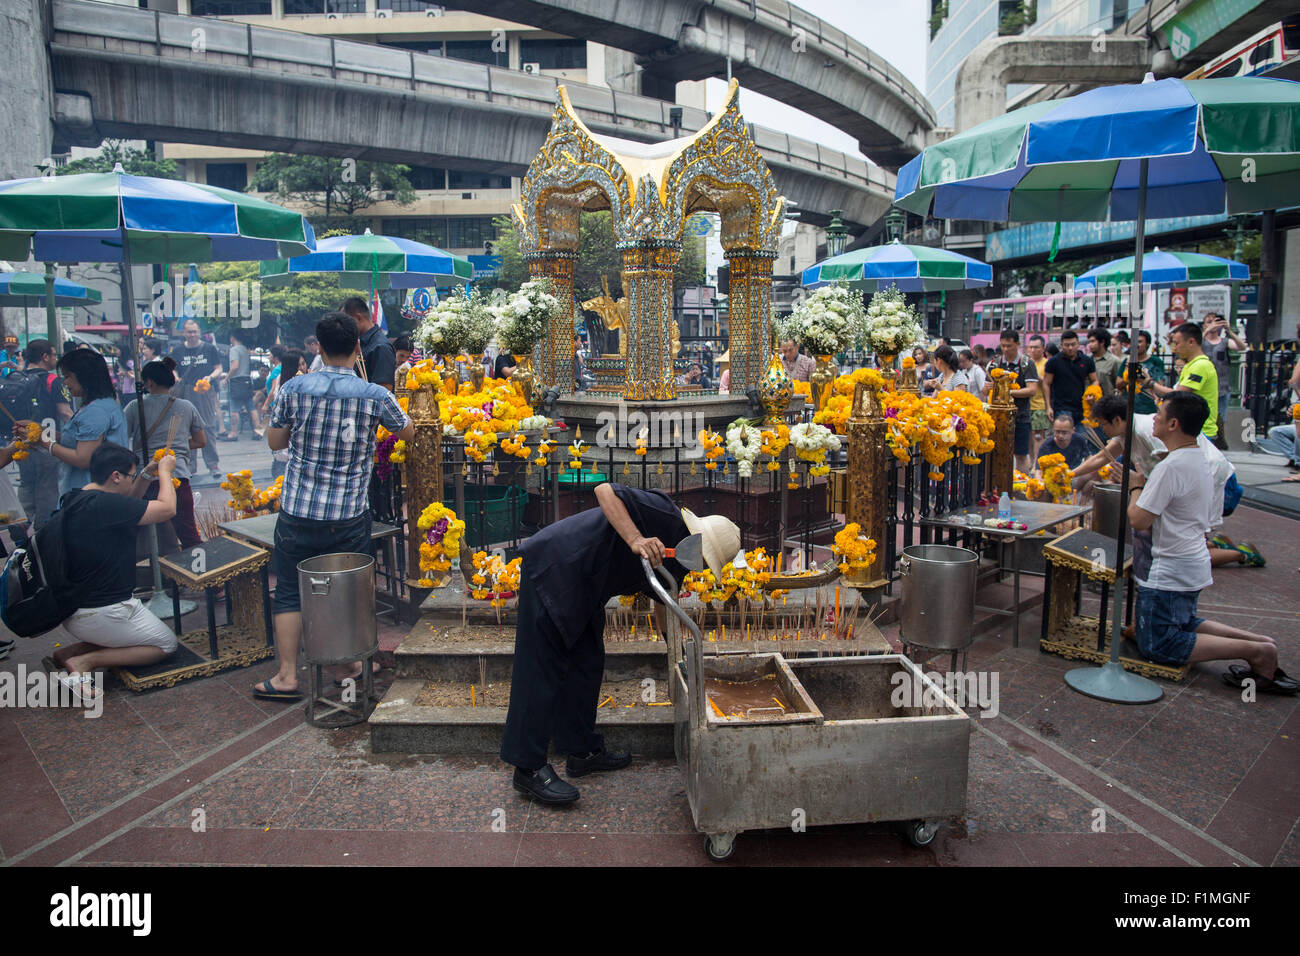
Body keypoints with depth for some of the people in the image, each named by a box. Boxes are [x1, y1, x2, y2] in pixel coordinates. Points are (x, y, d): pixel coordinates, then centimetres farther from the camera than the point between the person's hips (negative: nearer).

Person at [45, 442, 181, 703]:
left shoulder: (74, 500, 5)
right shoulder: (105, 504, -24)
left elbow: (127, 506, 22)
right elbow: (167, 508, -20)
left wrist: (147, 475, 12)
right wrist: (164, 471, -4)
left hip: (72, 610, 9)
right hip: (103, 613, -9)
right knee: (166, 644, 9)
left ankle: (69, 651, 8)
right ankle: (87, 660, -6)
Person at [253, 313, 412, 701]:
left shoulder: (293, 389, -8)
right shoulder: (375, 395, -9)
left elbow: (275, 441, 4)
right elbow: (408, 433, 9)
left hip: (298, 512, 0)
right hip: (350, 516, 0)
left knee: (289, 592, 13)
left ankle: (287, 676, 17)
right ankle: (353, 665, 27)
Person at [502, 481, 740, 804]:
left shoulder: (676, 564, 12)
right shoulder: (665, 516, -17)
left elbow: (663, 605, 24)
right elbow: (605, 491, -27)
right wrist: (636, 540, -36)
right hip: (552, 568, -11)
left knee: (587, 666, 15)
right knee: (541, 669, -7)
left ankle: (583, 751, 28)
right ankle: (528, 767, -1)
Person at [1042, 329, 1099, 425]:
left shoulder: (1086, 361, 7)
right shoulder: (1054, 361, -1)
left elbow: (1094, 381, 14)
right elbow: (1046, 384, -1)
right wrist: (1048, 407, -8)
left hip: (1081, 409, 4)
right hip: (1061, 409, -4)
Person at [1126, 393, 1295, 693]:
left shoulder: (1170, 468, -23)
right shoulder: (1199, 460, 8)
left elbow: (1139, 520, -22)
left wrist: (1136, 486, -6)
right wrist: (1141, 482, 15)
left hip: (1170, 572, -10)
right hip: (1193, 565, 10)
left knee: (1158, 646, -4)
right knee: (1183, 624, 27)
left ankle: (1257, 652, -10)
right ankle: (1260, 642, 11)